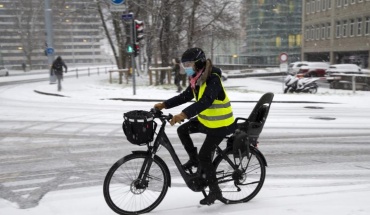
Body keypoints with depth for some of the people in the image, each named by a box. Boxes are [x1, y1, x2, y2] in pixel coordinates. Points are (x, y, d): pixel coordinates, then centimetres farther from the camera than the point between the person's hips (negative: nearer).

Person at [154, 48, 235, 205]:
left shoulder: (213, 80, -27)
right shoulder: (196, 80, 2)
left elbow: (205, 102, -40)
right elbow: (185, 96, 7)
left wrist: (183, 115, -50)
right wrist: (164, 105, -2)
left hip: (220, 124, -9)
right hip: (205, 119, 9)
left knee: (204, 156, -8)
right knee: (182, 130, 8)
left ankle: (215, 191, 6)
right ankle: (194, 159, 23)